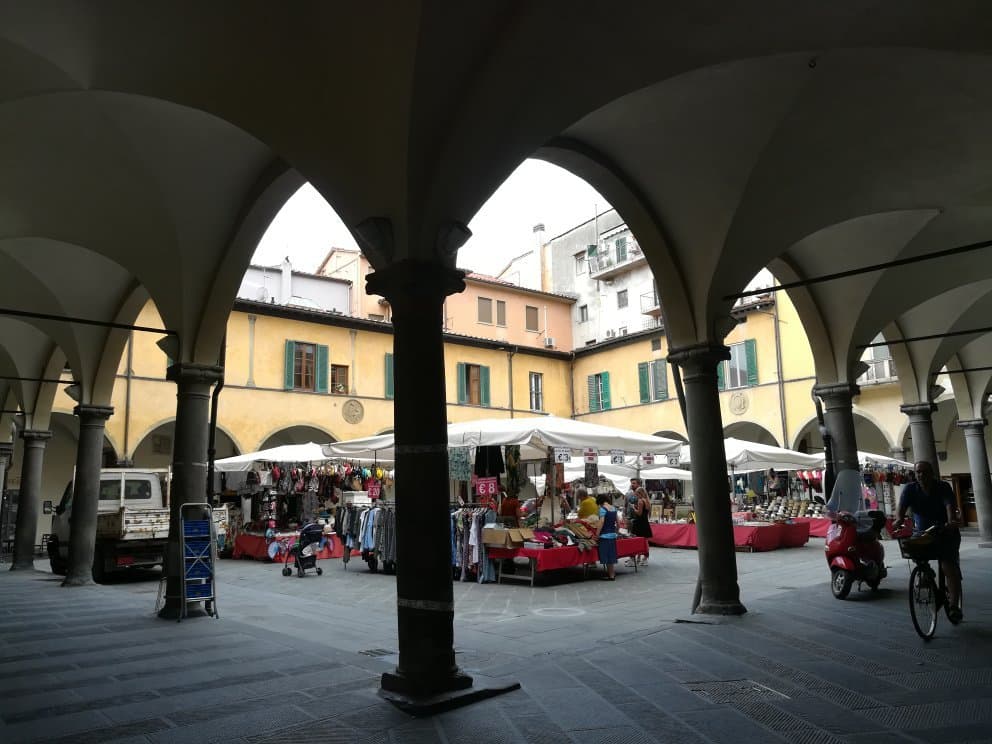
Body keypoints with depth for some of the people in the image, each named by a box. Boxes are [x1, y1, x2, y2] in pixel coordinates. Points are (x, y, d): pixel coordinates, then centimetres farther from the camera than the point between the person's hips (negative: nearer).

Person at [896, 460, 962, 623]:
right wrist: (899, 519, -39)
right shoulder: (910, 489, -6)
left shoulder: (943, 487, -11)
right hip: (921, 533, 3)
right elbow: (901, 508, -18)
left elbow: (950, 506, -27)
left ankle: (954, 605, -12)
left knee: (949, 566, -14)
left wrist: (951, 522, -46)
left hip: (945, 532, -3)